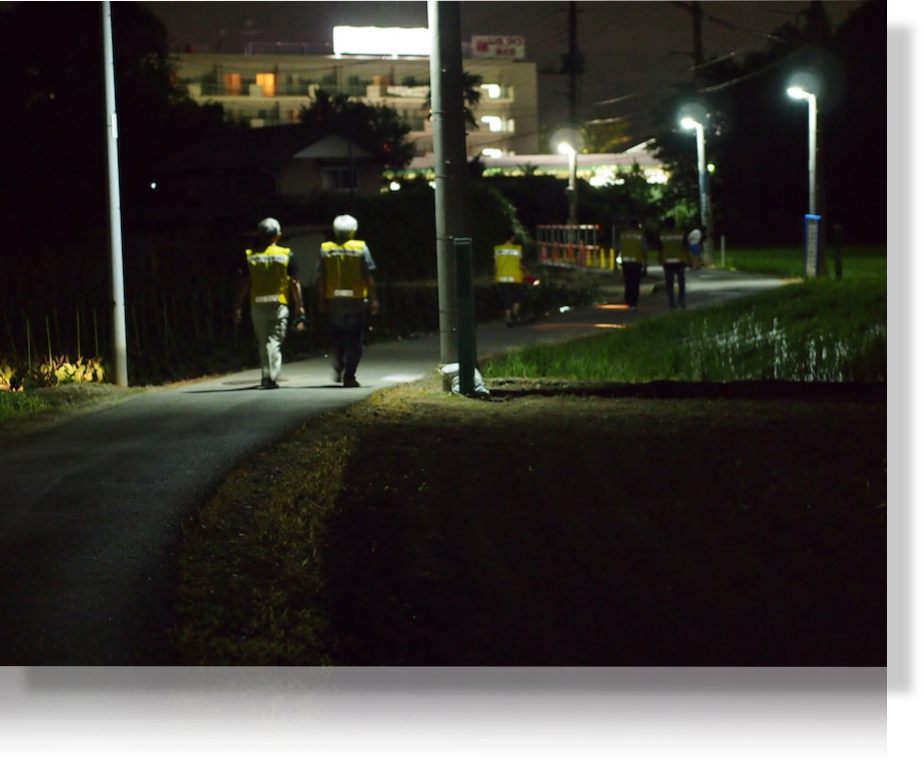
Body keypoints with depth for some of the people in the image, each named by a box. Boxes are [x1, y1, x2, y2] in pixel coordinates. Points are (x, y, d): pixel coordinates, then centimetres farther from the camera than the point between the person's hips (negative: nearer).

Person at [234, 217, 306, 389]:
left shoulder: (250, 257, 3)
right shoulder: (287, 255, 0)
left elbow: (244, 285, 0)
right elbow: (294, 284, -1)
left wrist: (238, 308, 4)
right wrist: (300, 309, 4)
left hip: (257, 306, 1)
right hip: (279, 304, -1)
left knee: (262, 342, 14)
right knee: (274, 341, -1)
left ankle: (266, 376, 16)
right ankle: (271, 377, -13)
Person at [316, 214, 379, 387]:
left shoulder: (325, 249, 1)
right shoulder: (361, 248, -5)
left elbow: (321, 279, 1)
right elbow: (368, 277, -6)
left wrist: (321, 301, 8)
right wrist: (373, 299, -1)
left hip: (334, 300, 2)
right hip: (356, 300, -2)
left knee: (337, 337, 18)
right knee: (354, 339, 4)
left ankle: (338, 369, 7)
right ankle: (349, 375, 0)